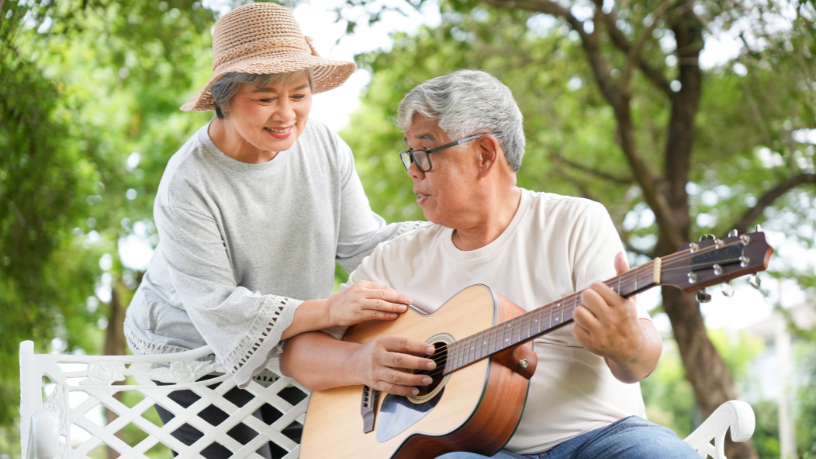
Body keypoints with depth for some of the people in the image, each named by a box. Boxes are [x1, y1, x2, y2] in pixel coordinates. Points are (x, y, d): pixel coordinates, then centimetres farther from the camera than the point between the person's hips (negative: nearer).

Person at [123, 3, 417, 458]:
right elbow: (214, 308, -29)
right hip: (191, 350, -4)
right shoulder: (188, 183, -26)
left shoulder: (324, 144, -9)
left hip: (293, 342, 5)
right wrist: (329, 310, -40)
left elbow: (362, 243, -3)